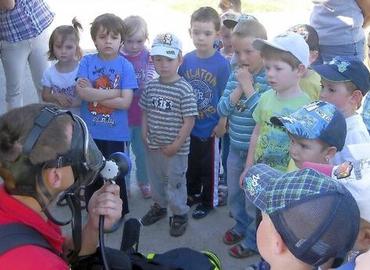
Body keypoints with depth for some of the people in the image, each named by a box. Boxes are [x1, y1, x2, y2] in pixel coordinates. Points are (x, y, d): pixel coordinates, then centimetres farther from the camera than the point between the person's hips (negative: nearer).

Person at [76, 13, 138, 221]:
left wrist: (94, 95, -15)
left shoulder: (125, 66, -8)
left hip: (115, 133, -2)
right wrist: (113, 92, -17)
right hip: (90, 131, 2)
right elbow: (82, 92, -15)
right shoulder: (87, 62, -3)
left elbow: (125, 102, -16)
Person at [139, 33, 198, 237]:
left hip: (175, 149, -6)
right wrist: (145, 133, 0)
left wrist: (176, 145, -16)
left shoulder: (184, 89, -17)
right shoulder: (151, 86, 0)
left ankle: (180, 214, 28)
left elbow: (189, 120, -16)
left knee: (175, 183, 8)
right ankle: (159, 206, 45)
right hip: (153, 146, 6)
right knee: (156, 178, 23)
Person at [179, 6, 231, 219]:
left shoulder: (222, 63, -17)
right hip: (188, 125, 4)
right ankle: (193, 193, 44)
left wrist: (222, 124, -11)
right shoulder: (186, 60, -5)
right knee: (191, 163, 22)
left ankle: (208, 201, 33)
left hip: (210, 127, -4)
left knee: (209, 166, 14)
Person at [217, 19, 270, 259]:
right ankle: (241, 225, 47)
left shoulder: (270, 80, -17)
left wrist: (248, 86, -25)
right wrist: (239, 88, -17)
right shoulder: (235, 76, 0)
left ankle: (253, 241, 30)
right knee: (234, 194, 24)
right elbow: (222, 109, -3)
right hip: (235, 148, 6)